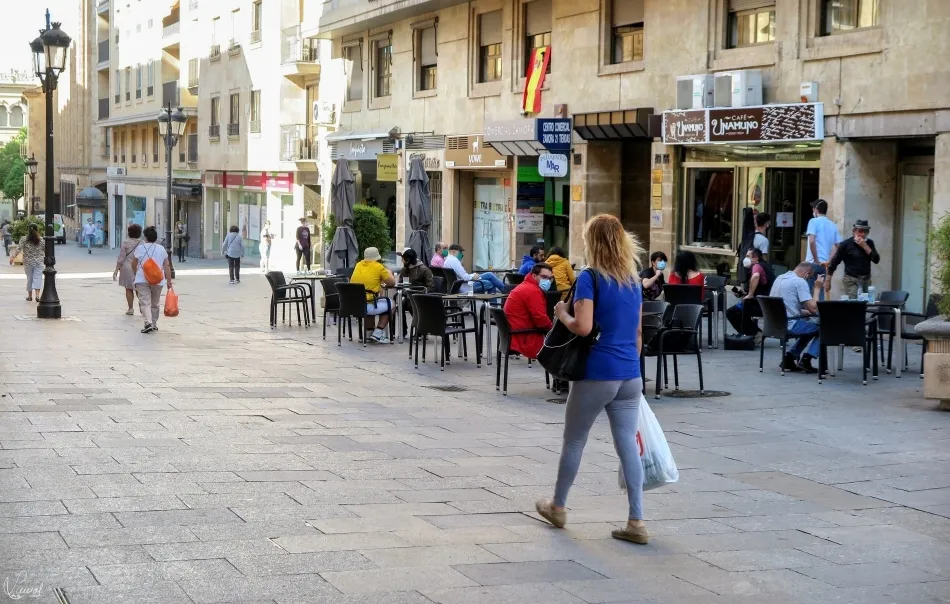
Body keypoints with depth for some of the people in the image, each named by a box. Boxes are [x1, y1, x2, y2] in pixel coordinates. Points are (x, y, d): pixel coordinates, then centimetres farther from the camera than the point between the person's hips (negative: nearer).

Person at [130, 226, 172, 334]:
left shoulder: (140, 248, 0)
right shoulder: (162, 249, 5)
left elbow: (134, 264, 9)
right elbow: (167, 266, 3)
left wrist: (136, 273, 29)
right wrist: (169, 281, 6)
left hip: (142, 280, -3)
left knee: (145, 302, -8)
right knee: (155, 303, 16)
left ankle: (148, 322, -26)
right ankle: (154, 324, 24)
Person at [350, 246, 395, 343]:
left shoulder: (358, 265, 11)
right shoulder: (379, 267, -4)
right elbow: (392, 283, 8)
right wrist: (389, 273, 27)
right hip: (368, 306, -6)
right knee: (390, 305, 18)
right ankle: (378, 333, 11)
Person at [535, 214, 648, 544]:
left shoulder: (590, 278, -11)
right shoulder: (634, 281, 10)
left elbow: (583, 327, -20)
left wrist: (562, 314, -2)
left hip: (598, 373, -5)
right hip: (630, 375, 6)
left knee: (574, 441, 12)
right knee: (628, 444, 4)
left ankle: (557, 506, 29)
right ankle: (636, 521, 2)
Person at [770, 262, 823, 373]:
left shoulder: (780, 278, 14)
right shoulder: (800, 282, -13)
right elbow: (813, 308, -15)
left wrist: (806, 312, 17)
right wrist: (817, 288, -4)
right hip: (789, 325, -8)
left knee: (808, 328, 30)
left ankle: (789, 357, 17)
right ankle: (805, 359, -4)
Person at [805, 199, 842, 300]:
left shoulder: (814, 221, -5)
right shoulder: (833, 225, 13)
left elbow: (812, 241, -18)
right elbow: (837, 246, 9)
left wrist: (816, 260, -13)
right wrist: (828, 261, 3)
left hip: (813, 263, -6)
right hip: (824, 264, 6)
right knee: (820, 291, 10)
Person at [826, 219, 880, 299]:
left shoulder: (869, 243, 10)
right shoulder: (846, 244, -3)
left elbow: (876, 260, 0)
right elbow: (834, 262, 0)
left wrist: (865, 246, -10)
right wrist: (828, 281, -1)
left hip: (866, 280, 5)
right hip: (851, 281, -5)